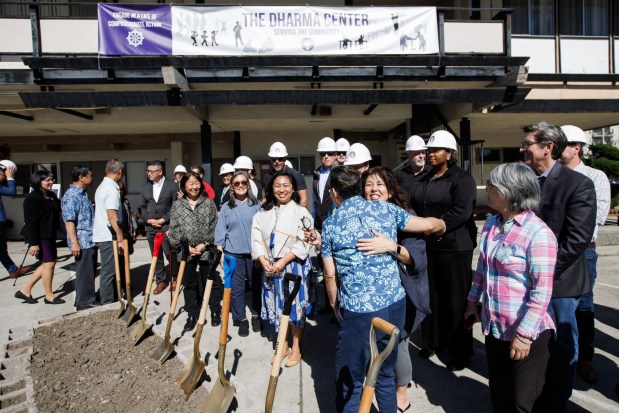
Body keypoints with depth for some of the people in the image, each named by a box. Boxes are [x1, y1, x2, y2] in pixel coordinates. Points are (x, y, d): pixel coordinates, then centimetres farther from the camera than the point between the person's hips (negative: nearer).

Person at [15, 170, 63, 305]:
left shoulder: (52, 196, 10)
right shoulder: (32, 198, -15)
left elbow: (57, 213, 18)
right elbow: (30, 222, -19)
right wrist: (33, 243, -21)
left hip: (50, 235, 9)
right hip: (39, 237, -9)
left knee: (48, 263, 13)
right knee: (49, 263, -3)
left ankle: (25, 290, 24)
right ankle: (49, 296, 11)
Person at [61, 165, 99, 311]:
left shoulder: (83, 193, 16)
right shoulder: (71, 195, -14)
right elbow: (69, 220, -19)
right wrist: (74, 243, -23)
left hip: (90, 240, 9)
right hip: (82, 242, -9)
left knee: (90, 272, 15)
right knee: (84, 272, 0)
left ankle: (89, 299, 26)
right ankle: (83, 303, 10)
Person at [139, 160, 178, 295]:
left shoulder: (172, 186, -1)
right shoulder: (145, 188, 13)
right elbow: (141, 207, 12)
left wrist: (164, 219, -13)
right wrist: (148, 219, -5)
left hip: (167, 226, -4)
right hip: (150, 227, 5)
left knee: (170, 254, -3)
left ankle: (174, 279, 16)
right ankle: (161, 281, 20)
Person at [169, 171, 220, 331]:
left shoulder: (209, 203, 1)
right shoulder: (177, 206, 3)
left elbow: (214, 226, -2)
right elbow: (174, 229, 0)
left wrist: (205, 244, -10)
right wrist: (186, 246, -8)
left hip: (206, 250, -1)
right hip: (186, 252, 1)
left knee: (211, 282, 8)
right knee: (189, 284, 10)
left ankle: (215, 312, 25)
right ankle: (192, 315, 24)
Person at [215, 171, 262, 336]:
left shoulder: (256, 205, 1)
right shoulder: (226, 207, 3)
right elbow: (220, 231, 3)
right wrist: (220, 252, -3)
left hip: (254, 252, 0)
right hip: (233, 253, 0)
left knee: (256, 284, 11)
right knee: (236, 287, 5)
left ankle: (256, 315, 29)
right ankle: (241, 319, 20)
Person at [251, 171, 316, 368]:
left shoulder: (301, 213, -4)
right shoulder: (263, 213, 8)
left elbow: (303, 243, -12)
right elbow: (257, 240, 2)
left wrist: (283, 261, -18)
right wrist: (264, 261, -12)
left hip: (294, 266, -3)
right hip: (270, 267, 4)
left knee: (295, 306, 4)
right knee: (278, 307, 13)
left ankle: (296, 349, 21)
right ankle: (283, 346, 30)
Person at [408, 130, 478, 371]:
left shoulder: (462, 178, -8)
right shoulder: (424, 180, 14)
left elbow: (461, 212, -19)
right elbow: (415, 207, 14)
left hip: (454, 247, -6)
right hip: (428, 246, 6)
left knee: (456, 299, 3)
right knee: (431, 296, 13)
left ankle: (461, 351, 18)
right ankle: (432, 341, 30)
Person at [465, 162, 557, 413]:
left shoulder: (538, 233, -19)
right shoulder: (491, 225, 4)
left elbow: (542, 292, -20)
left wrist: (524, 335, -19)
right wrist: (473, 301, 17)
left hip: (527, 334, -6)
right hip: (493, 327, 7)